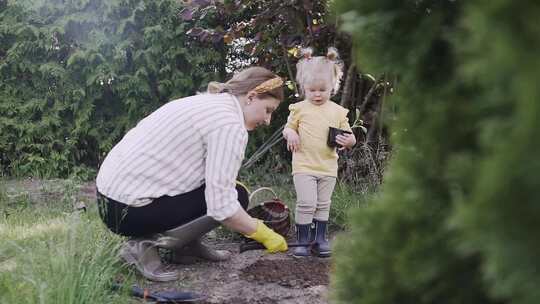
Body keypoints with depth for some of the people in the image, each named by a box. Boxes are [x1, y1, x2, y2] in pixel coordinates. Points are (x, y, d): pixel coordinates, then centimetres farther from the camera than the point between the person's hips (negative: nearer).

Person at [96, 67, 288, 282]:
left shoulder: (206, 102, 13)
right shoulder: (230, 124, -17)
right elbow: (222, 206, -22)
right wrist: (264, 234, -9)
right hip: (126, 210, -10)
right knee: (235, 197, -4)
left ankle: (187, 244, 16)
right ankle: (144, 245, -8)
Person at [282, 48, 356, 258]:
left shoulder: (338, 111, 4)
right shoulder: (299, 109, 1)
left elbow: (349, 136, 9)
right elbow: (288, 128, 12)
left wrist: (348, 141, -15)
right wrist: (289, 134, -12)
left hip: (328, 167, 3)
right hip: (304, 166, -2)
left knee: (323, 205, 11)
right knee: (306, 204, -10)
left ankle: (320, 240, 21)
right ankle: (302, 241, 1)